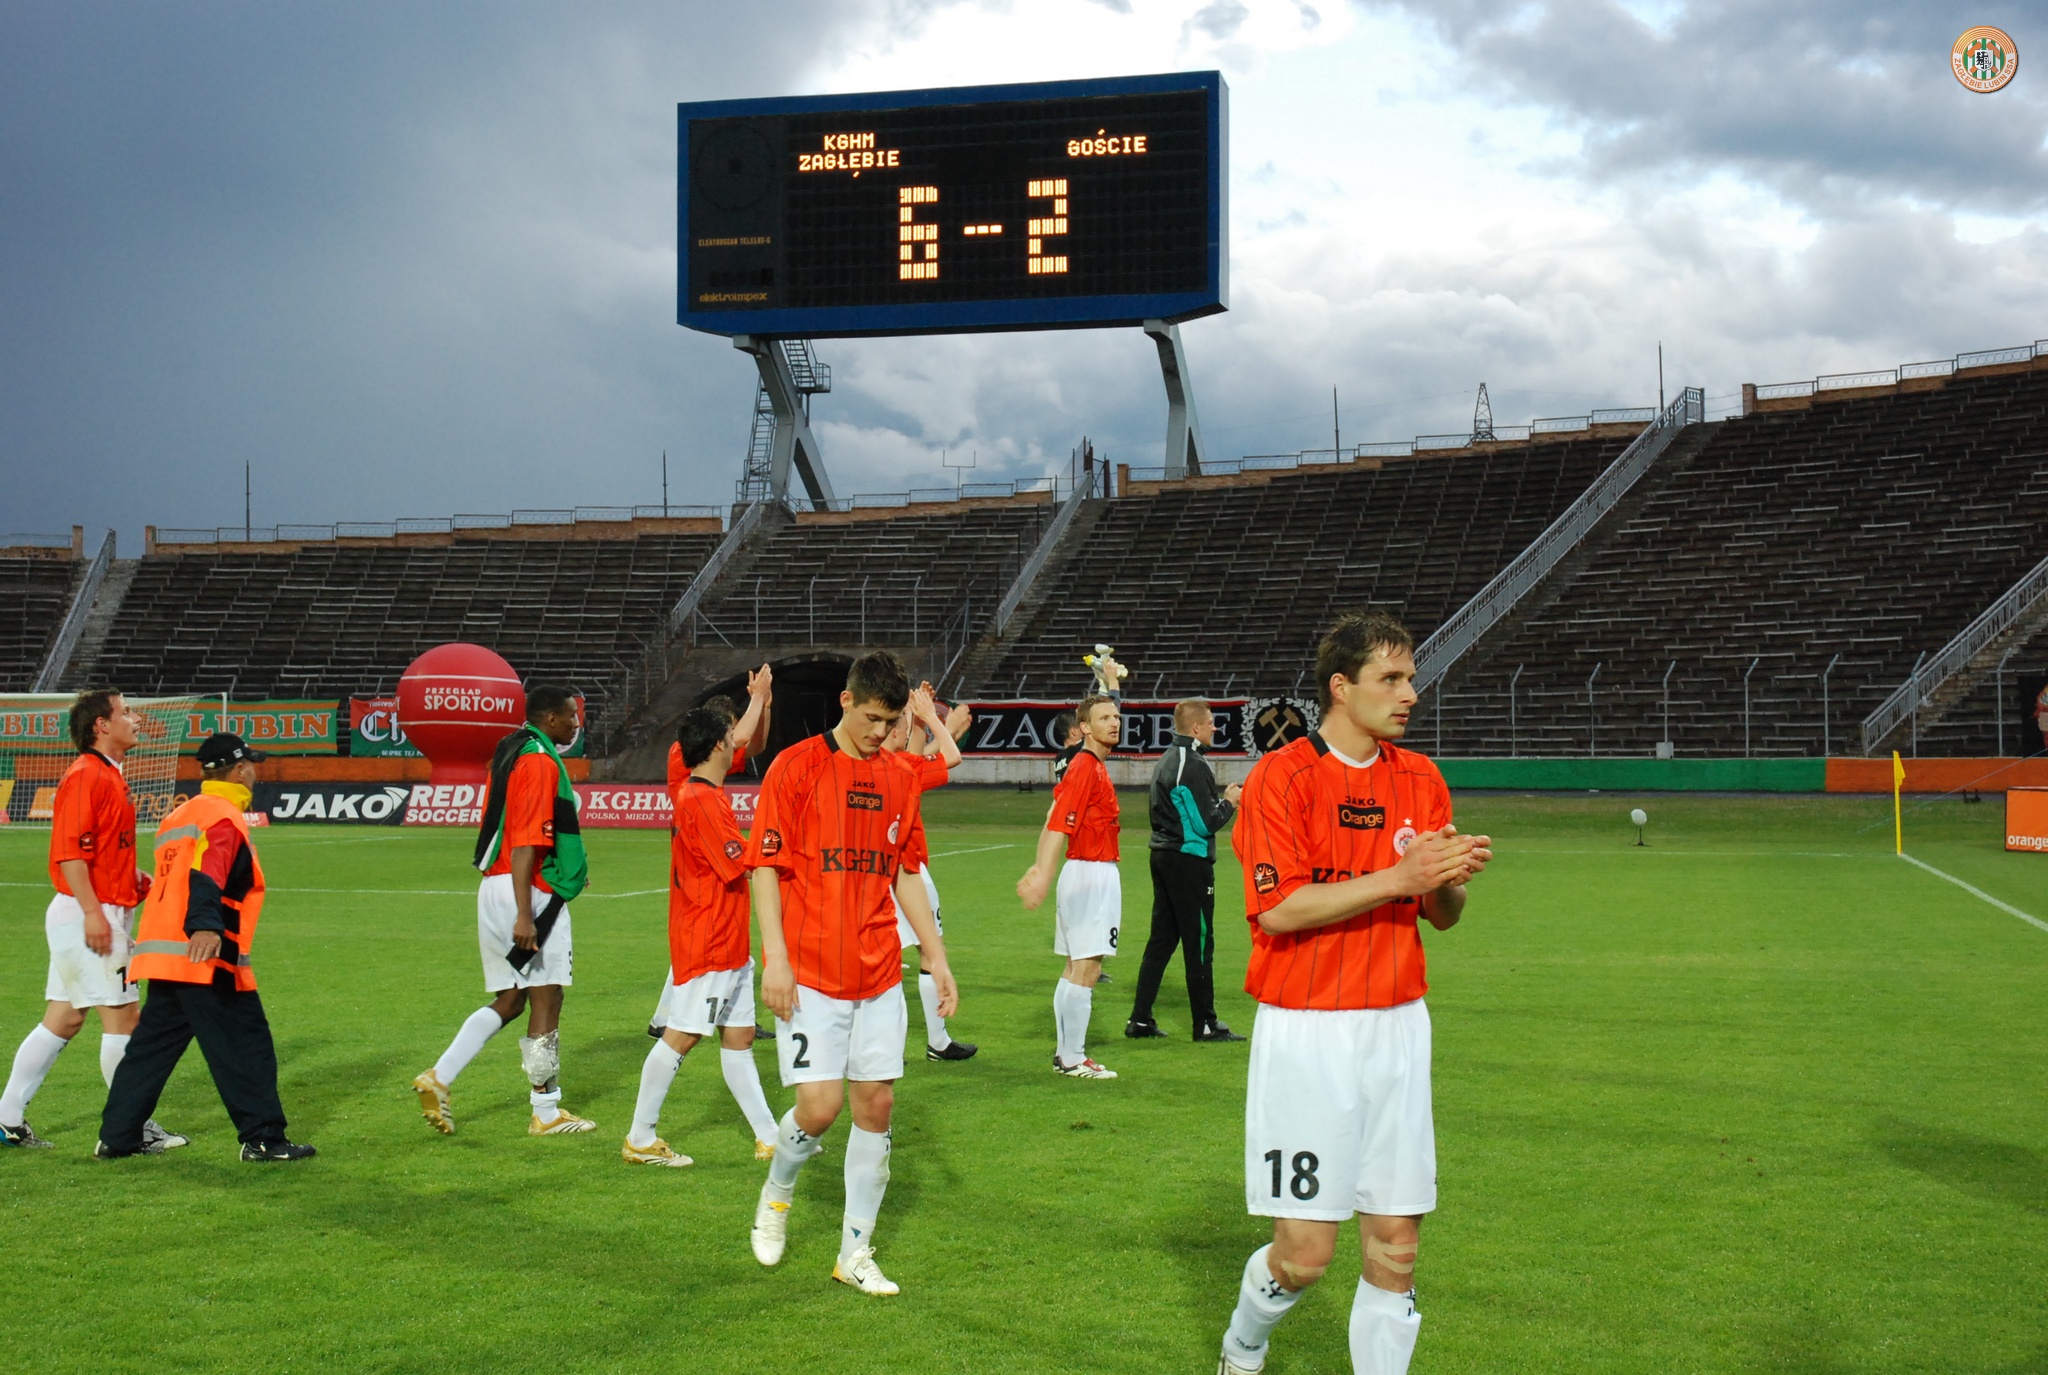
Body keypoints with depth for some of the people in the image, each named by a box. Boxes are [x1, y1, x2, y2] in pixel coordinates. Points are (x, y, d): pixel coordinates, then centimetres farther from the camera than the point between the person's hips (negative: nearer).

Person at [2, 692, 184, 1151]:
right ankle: (133, 1127, 0)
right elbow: (69, 851, -20)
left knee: (63, 1020, 12)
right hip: (88, 915, -10)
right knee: (123, 1016, -6)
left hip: (100, 915, 10)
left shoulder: (109, 776, 17)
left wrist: (136, 882, 14)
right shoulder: (86, 776, -13)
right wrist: (92, 911, -25)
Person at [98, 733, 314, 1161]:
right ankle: (263, 1139, -3)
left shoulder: (179, 815, 20)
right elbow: (206, 875, -25)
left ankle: (117, 1137, 17)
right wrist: (206, 926, -38)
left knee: (151, 1045, 14)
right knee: (247, 1047, -3)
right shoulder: (224, 817, -9)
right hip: (208, 958, -9)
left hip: (160, 956, 9)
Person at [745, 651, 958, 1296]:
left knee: (876, 1103, 3)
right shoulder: (796, 767, -5)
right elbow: (766, 866, -6)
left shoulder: (898, 780, 11)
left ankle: (855, 1253, 14)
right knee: (821, 1104, -10)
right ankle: (776, 1194, 22)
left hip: (879, 972, 5)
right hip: (810, 974, -5)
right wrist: (776, 958, -14)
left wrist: (938, 958, 13)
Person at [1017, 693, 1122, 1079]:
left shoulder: (1095, 767, 14)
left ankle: (1065, 1052, 19)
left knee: (1076, 968, 13)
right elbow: (1058, 827, -24)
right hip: (1090, 874, -10)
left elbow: (1054, 823, 18)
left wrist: (1039, 869, 20)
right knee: (1086, 968, -8)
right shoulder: (1085, 768, -15)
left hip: (1097, 875, 10)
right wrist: (1043, 877, -31)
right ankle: (1073, 1059, -4)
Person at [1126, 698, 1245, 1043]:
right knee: (1198, 942, -2)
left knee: (1161, 939, 12)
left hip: (1163, 856, 9)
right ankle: (1205, 1024, 4)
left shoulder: (1166, 760, 14)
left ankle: (1140, 1020, 13)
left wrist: (1222, 800, 12)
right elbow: (1206, 824, -18)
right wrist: (1229, 802, -1)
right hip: (1190, 860, -9)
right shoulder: (1193, 766, -16)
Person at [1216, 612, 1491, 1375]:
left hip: (1397, 1027, 5)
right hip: (1305, 1032, -5)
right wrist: (1398, 877, -22)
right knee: (1305, 1251, -2)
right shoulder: (1280, 778, -9)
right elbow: (1277, 908, -17)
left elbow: (1441, 915, 12)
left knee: (1395, 1247, 5)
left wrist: (1451, 880, -11)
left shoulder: (1421, 779, 8)